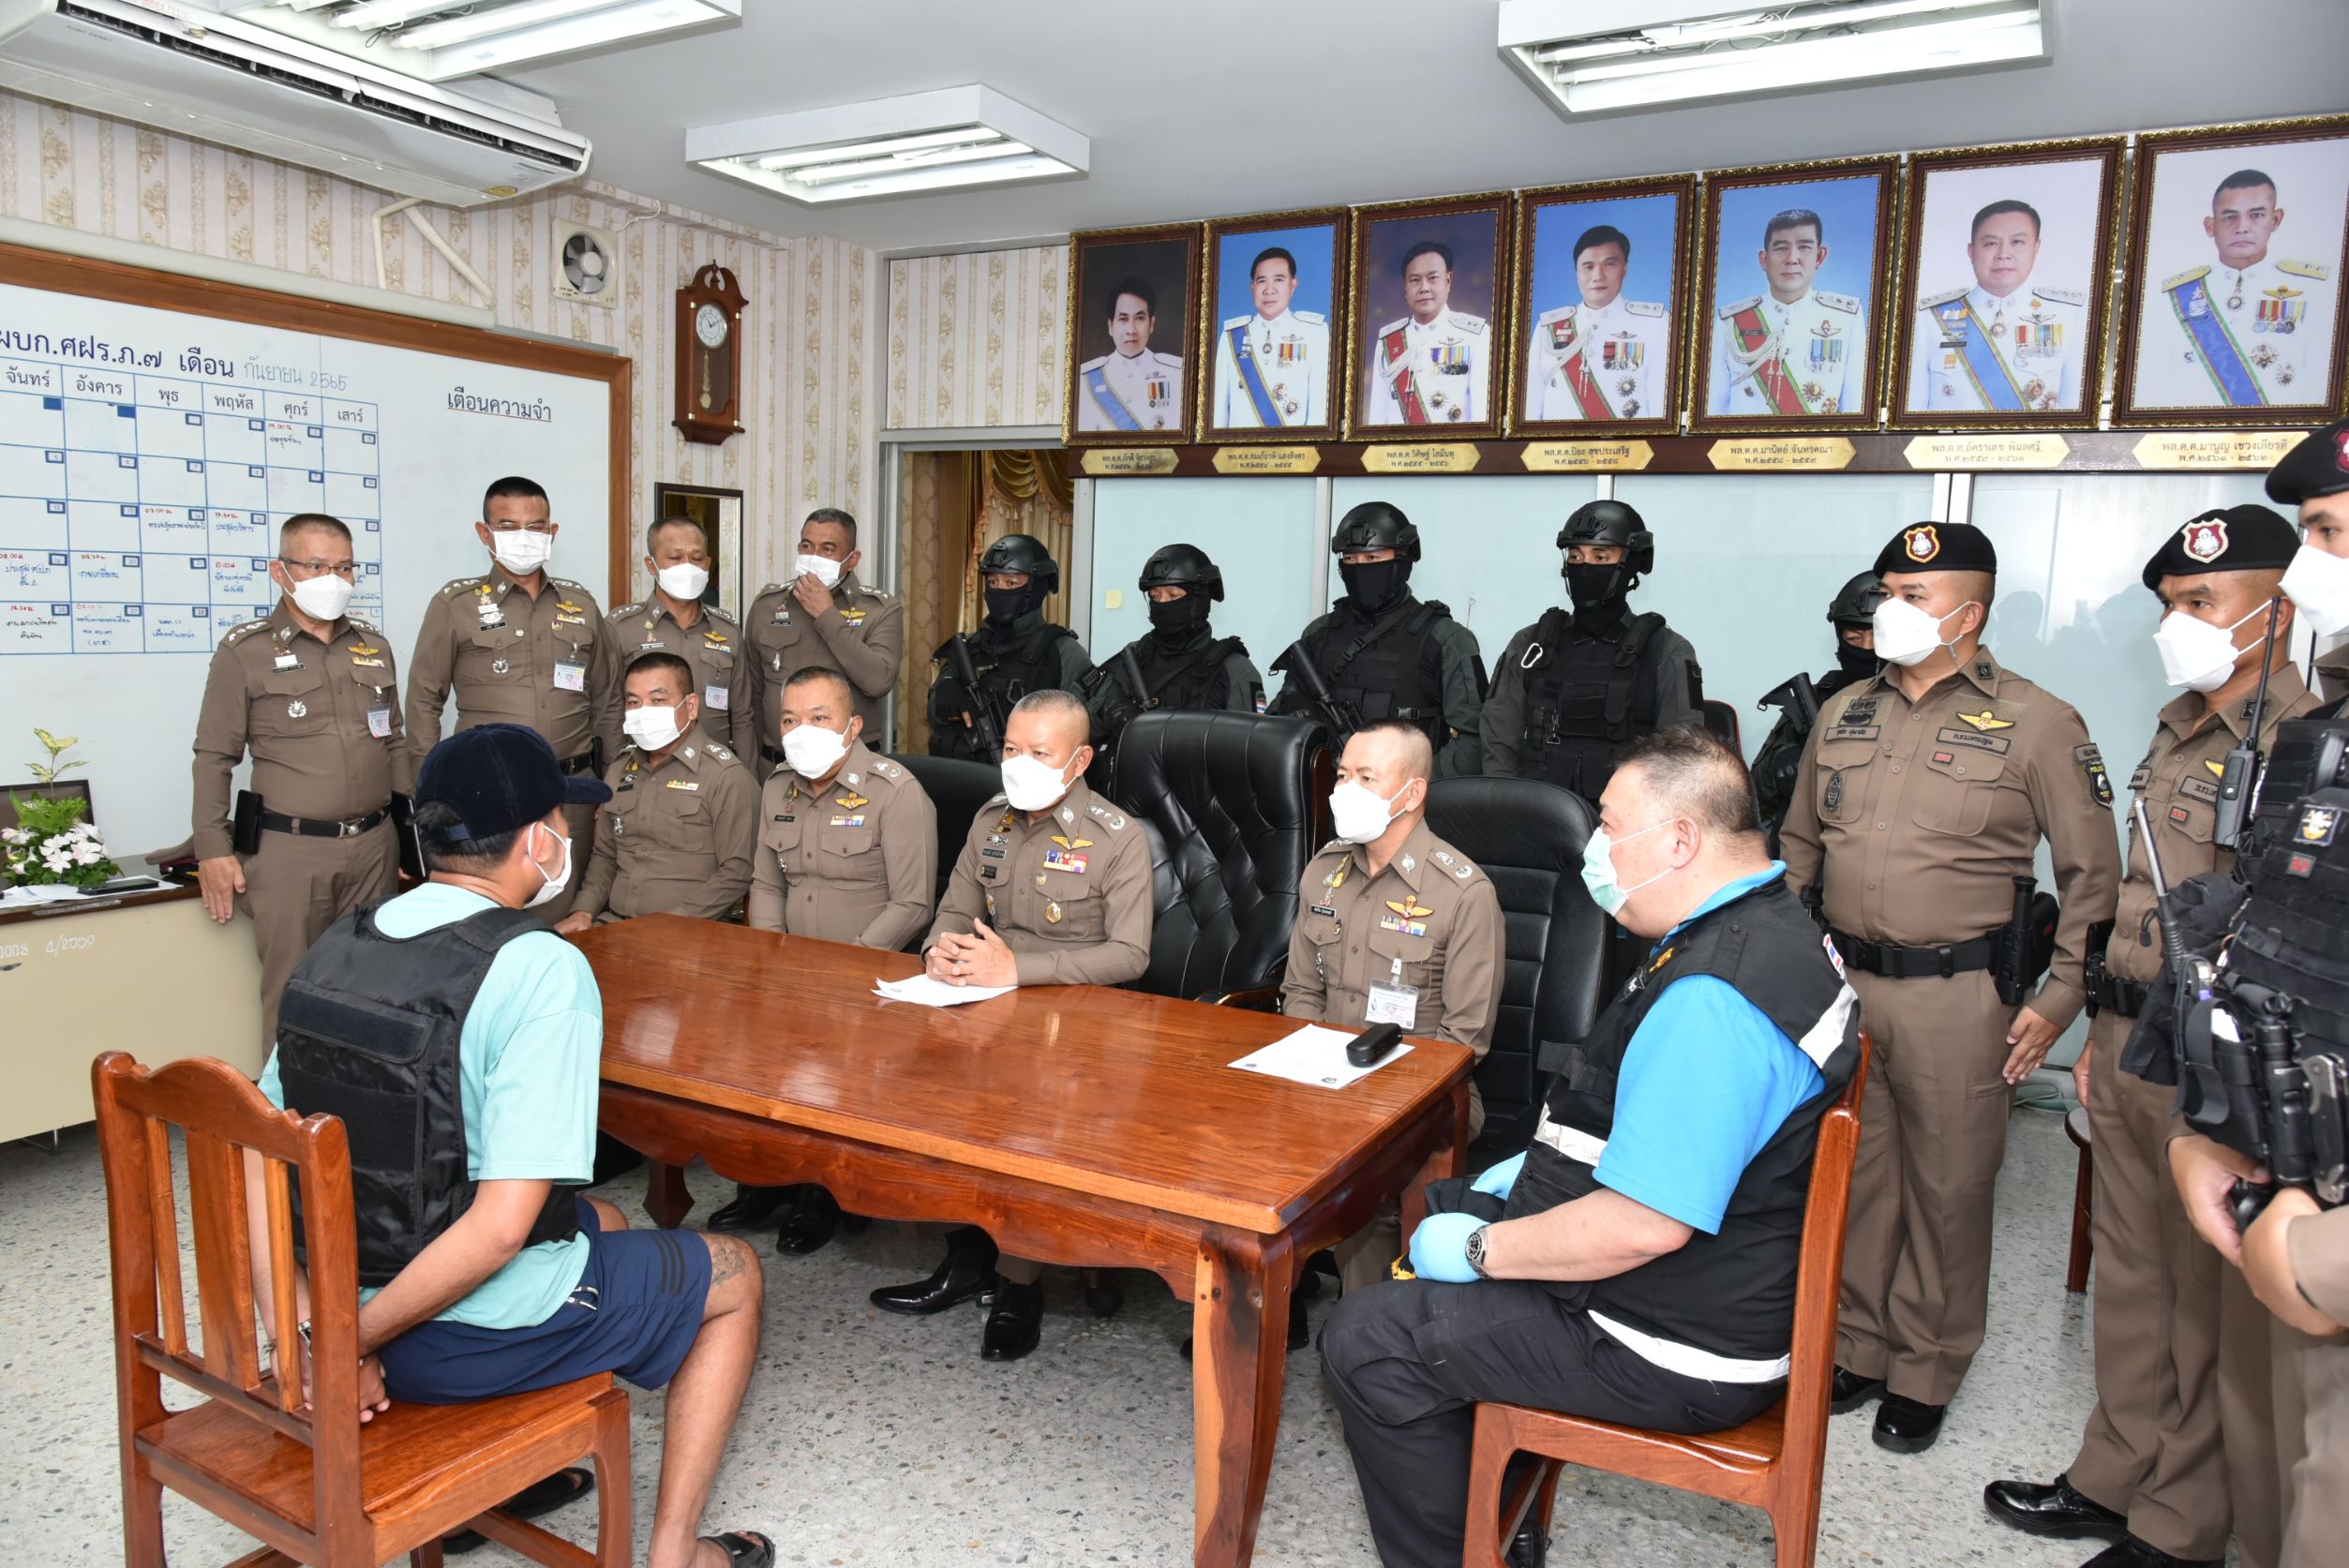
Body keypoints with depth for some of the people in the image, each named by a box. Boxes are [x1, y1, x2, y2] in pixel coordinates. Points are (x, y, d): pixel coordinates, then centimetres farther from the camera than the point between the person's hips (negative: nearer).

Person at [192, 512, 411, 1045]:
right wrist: (212, 850, -5)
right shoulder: (245, 652, -1)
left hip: (374, 846, 4)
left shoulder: (374, 647, 12)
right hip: (289, 850, -4)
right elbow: (214, 757, 0)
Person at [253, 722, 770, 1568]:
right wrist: (350, 1342, -16)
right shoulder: (542, 970, -24)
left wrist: (303, 1333, -4)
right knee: (736, 1275, 18)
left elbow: (257, 1154, 0)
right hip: (477, 1337, -7)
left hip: (354, 1296, 7)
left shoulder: (338, 947, -1)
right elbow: (501, 1226, -28)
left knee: (600, 1221, 33)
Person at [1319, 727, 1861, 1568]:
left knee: (1363, 1341, -11)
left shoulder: (1713, 1001, -31)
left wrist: (1481, 1251, -18)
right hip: (1722, 1277, 11)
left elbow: (1646, 1224, -33)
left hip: (1678, 1351, -11)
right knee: (1441, 1208, 22)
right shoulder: (1766, 927, 5)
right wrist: (1542, 1166, 14)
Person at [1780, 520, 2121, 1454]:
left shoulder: (2038, 725, -5)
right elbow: (1799, 844, 18)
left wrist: (2058, 1000, -7)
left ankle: (1925, 1373, 24)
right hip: (1840, 982, 4)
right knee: (1851, 1174, 12)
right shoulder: (1843, 713, 9)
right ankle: (1854, 1348, 29)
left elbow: (2092, 876, -2)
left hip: (1957, 998, -4)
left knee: (1948, 1186, 7)